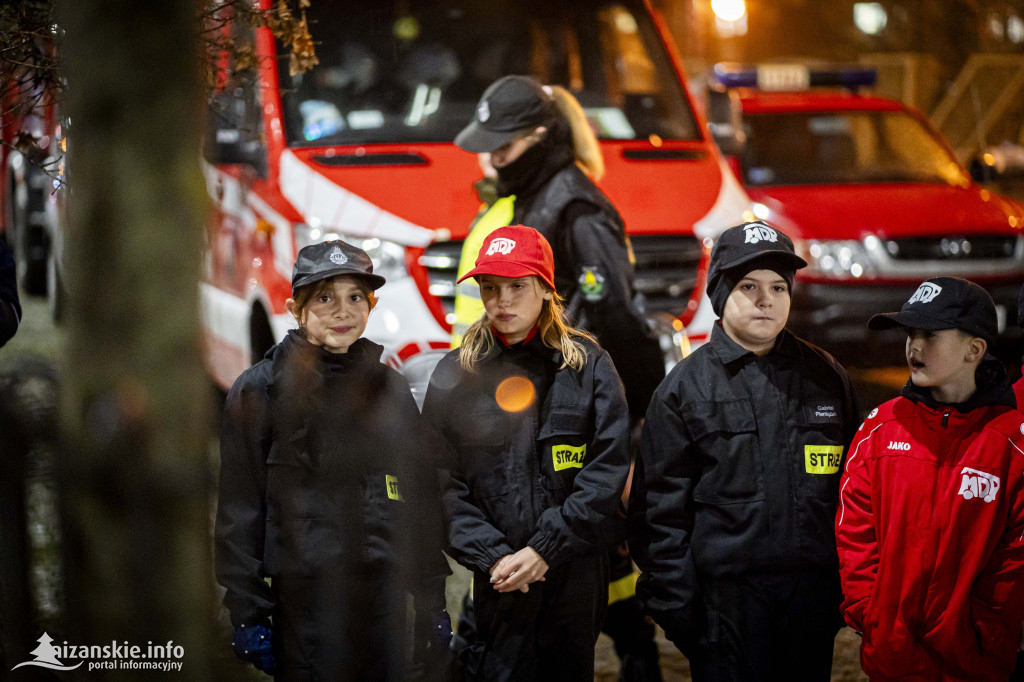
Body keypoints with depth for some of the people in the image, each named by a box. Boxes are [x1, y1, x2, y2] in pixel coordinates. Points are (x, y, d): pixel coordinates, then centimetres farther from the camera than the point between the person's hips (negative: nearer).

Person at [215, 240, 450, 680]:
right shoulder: (261, 390, -1)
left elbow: (422, 499, 15)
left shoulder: (388, 388, 11)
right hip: (303, 599, -4)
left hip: (385, 602, 4)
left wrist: (433, 607, 12)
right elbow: (239, 509, -2)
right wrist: (247, 613, -7)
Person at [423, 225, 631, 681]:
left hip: (575, 578, 0)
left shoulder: (588, 365, 1)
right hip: (494, 584, 0)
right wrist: (492, 556, -12)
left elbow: (609, 471, -6)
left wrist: (545, 549, -13)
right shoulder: (456, 374, 5)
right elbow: (442, 483, 0)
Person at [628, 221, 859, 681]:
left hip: (811, 593, 3)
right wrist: (673, 600, -7)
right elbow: (660, 506, -1)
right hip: (724, 599, -3)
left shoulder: (826, 377, 10)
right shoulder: (686, 385, 1)